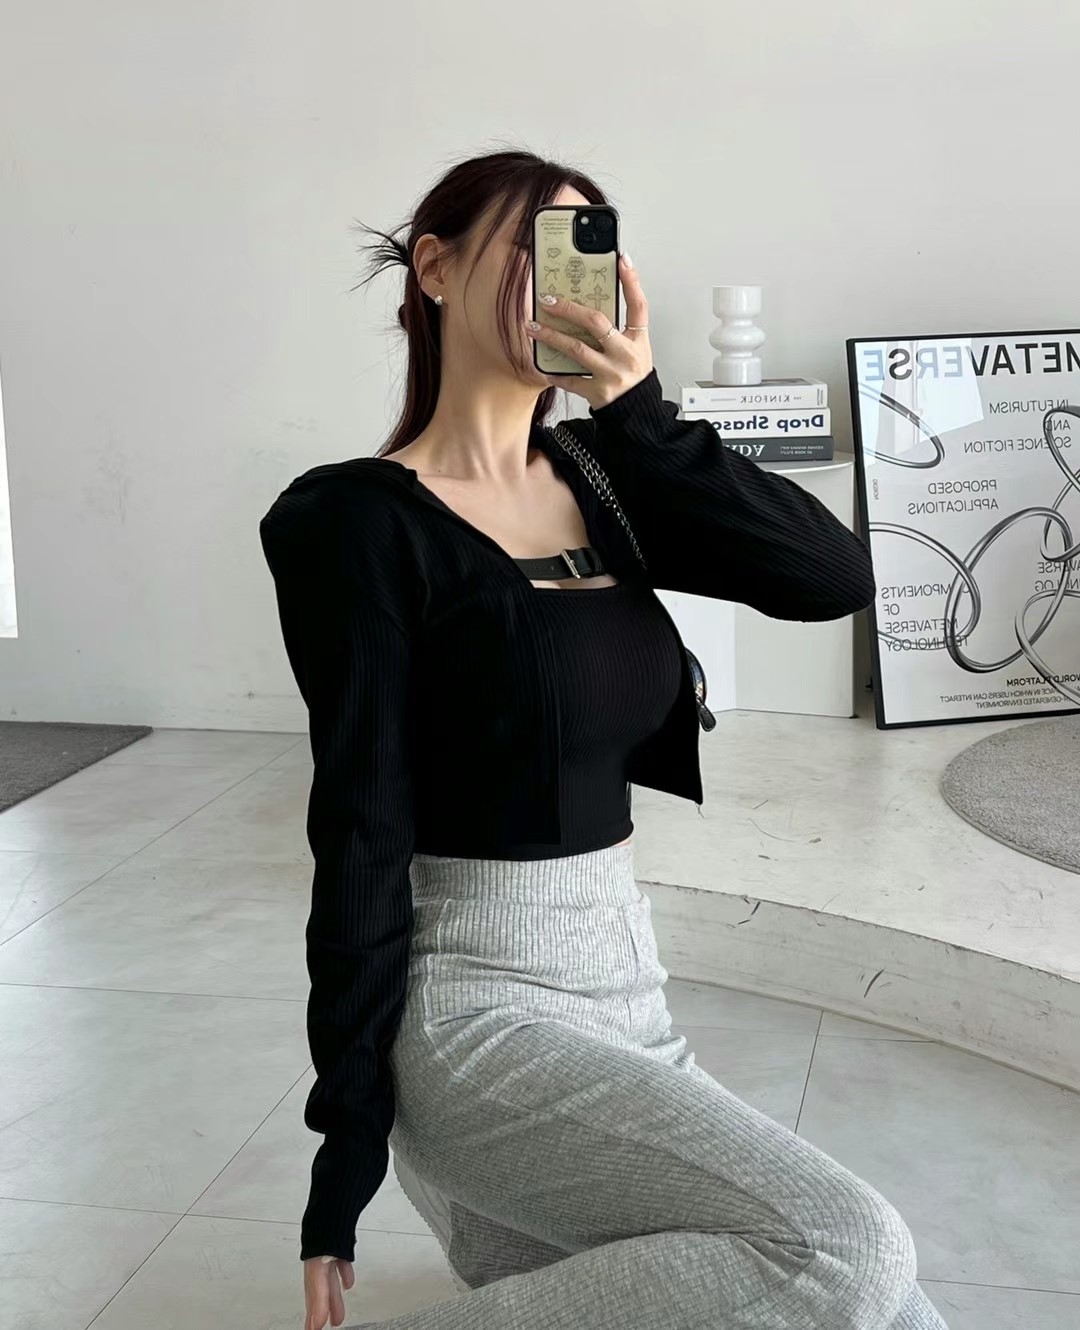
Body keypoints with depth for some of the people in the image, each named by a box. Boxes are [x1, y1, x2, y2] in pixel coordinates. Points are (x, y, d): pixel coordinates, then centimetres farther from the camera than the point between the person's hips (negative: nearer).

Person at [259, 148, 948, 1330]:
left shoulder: (595, 485, 11)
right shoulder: (364, 520, -9)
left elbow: (838, 577, -2)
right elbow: (361, 835, -13)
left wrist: (642, 418, -11)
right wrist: (348, 1141, -11)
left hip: (622, 980, 8)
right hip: (473, 1000, -8)